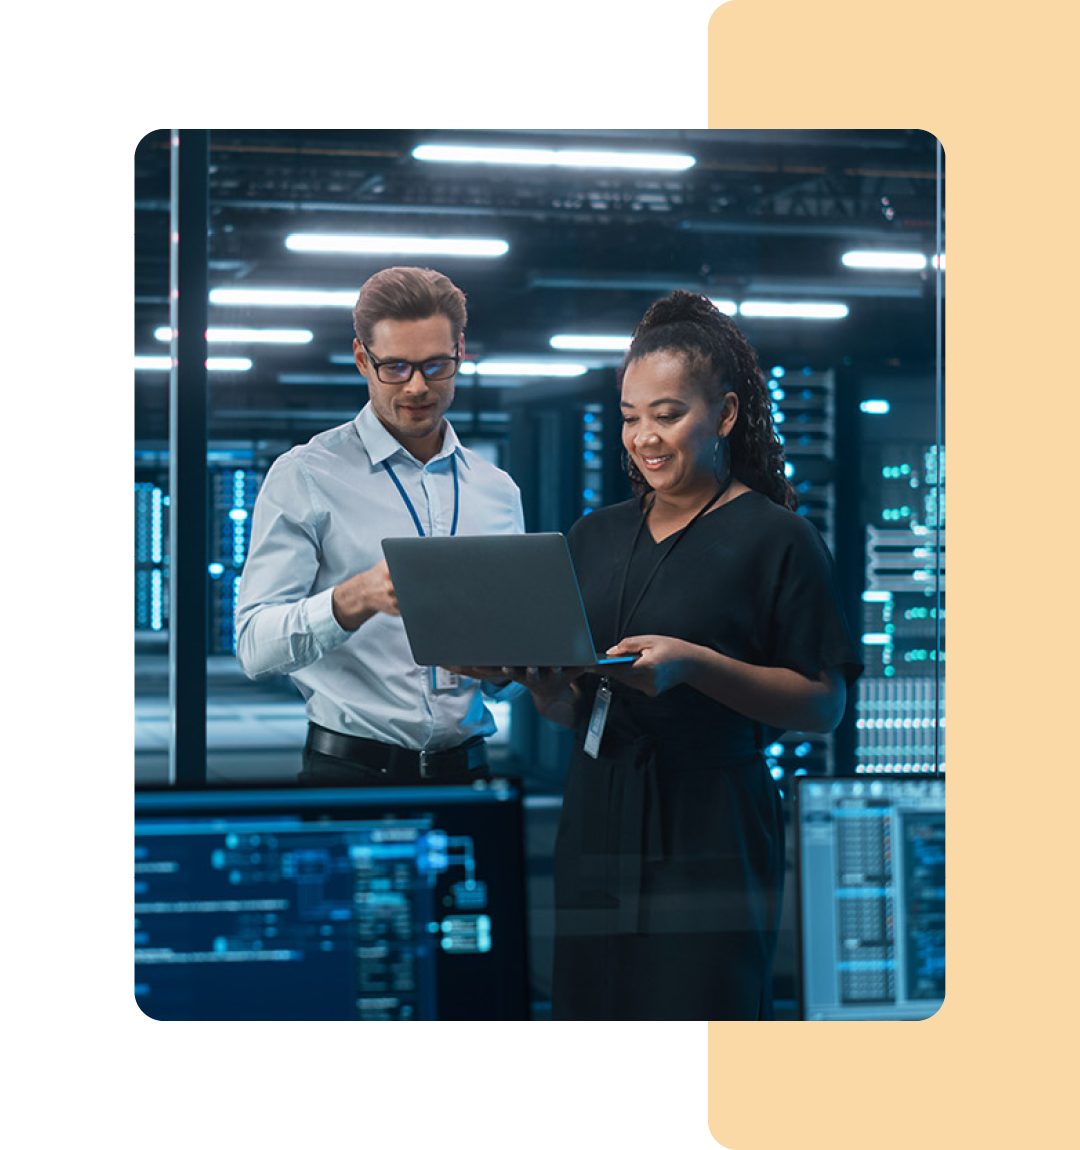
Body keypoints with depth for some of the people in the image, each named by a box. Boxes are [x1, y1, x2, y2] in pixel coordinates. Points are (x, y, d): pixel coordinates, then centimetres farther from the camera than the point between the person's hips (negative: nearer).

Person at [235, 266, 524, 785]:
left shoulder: (498, 490, 13)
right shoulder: (305, 477, -1)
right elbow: (256, 646, -11)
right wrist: (356, 599, -27)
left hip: (464, 764, 4)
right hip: (349, 768, -4)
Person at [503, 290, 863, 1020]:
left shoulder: (777, 539, -2)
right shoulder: (596, 537, 15)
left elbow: (824, 704, -7)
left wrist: (693, 665, -19)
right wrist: (537, 677, -6)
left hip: (709, 836, -5)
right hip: (597, 824, 5)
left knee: (698, 1006, -4)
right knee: (591, 1001, 6)